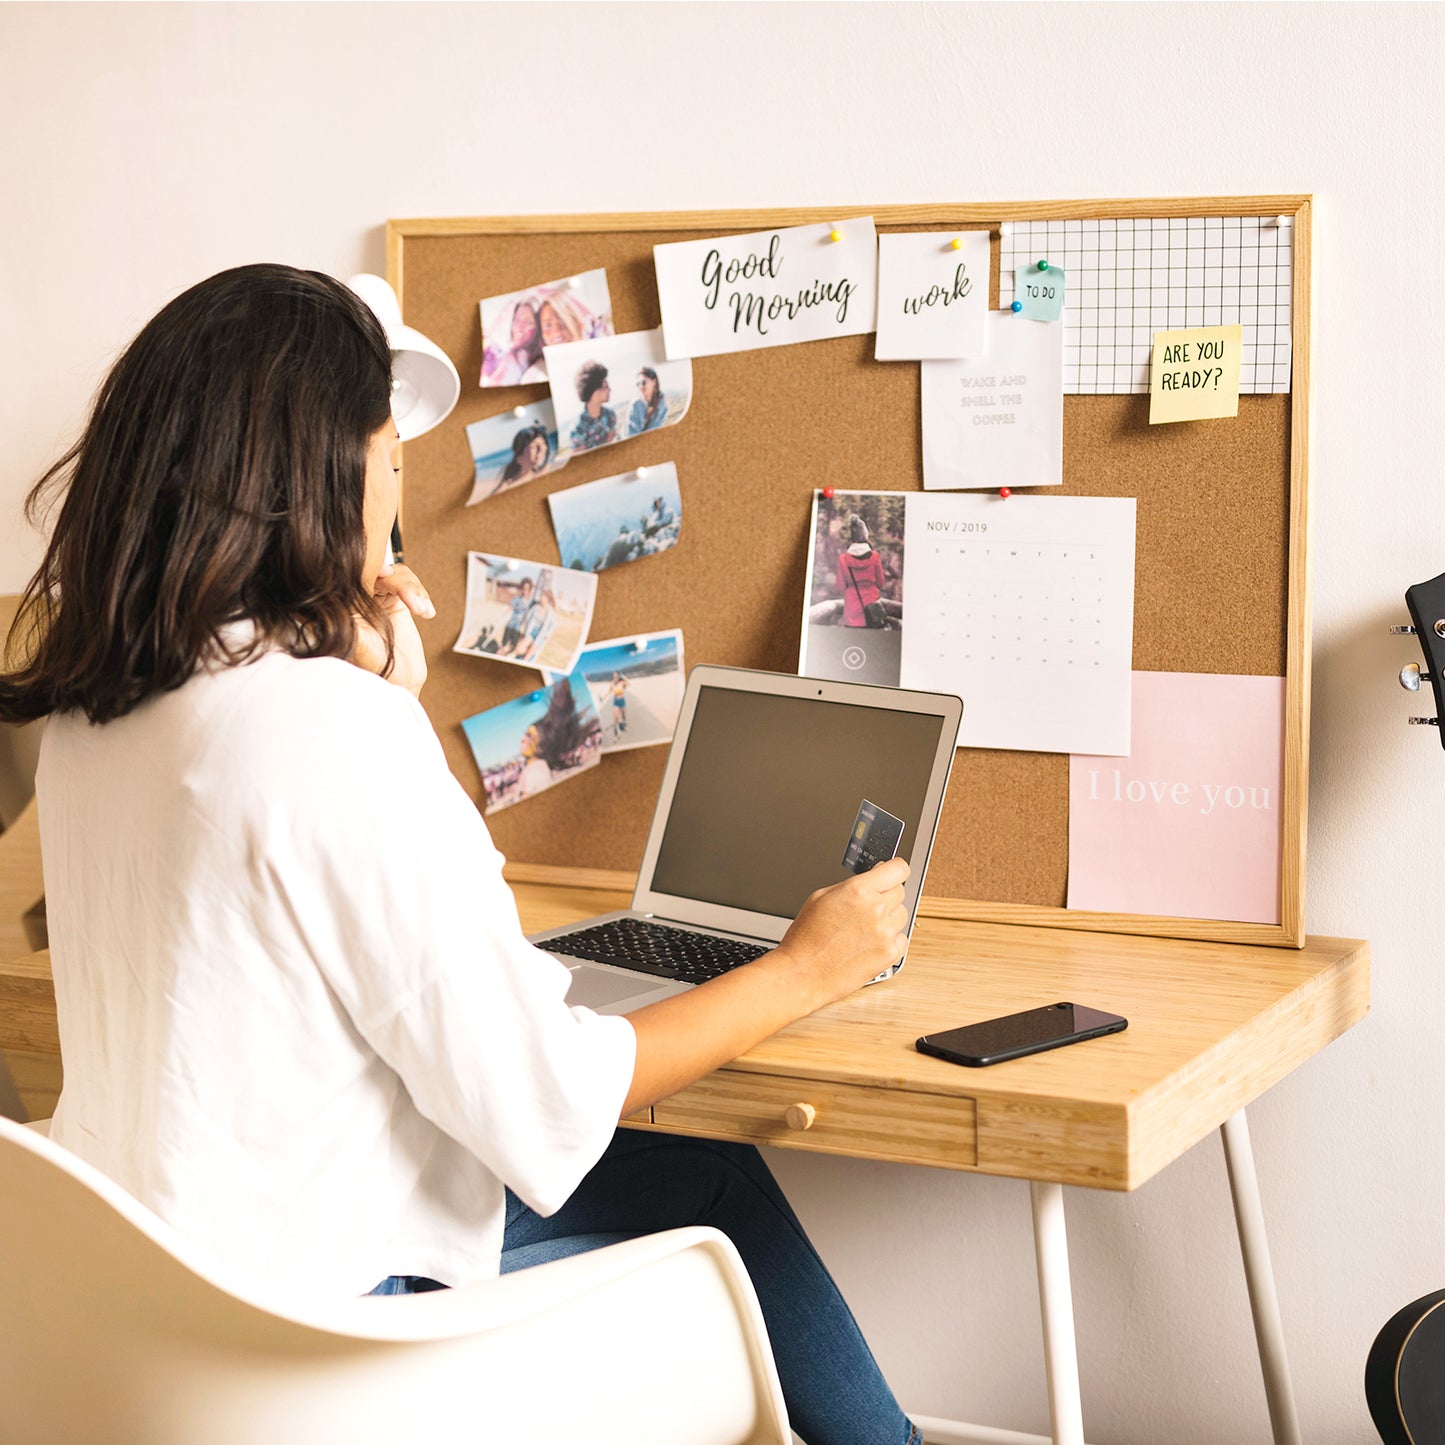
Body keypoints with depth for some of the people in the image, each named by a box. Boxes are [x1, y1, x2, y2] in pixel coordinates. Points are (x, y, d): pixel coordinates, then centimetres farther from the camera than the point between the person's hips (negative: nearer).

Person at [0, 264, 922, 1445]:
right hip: (316, 1316, -8)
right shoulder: (339, 729, -26)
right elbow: (538, 1098, -21)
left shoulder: (95, 710, 2)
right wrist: (803, 971, -8)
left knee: (717, 1178, 18)